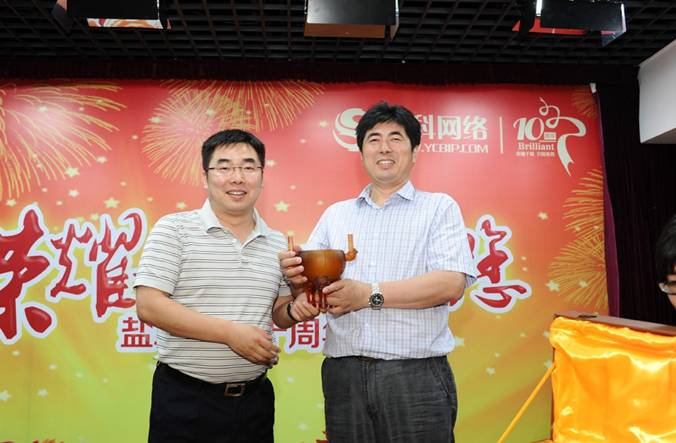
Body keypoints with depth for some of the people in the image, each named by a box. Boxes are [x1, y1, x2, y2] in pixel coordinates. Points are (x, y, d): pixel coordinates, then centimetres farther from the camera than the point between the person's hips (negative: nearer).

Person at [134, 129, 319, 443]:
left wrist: (294, 311, -8)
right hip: (185, 399, -4)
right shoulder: (174, 229, -8)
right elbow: (149, 307, -15)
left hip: (255, 399, 5)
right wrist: (230, 332, -20)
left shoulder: (278, 244, 6)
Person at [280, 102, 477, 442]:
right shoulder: (335, 214, 13)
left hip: (416, 375, -2)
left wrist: (370, 295, -17)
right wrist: (296, 276, -12)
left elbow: (453, 283, -10)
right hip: (343, 374, 3)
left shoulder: (439, 207, 2)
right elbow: (310, 282, 11)